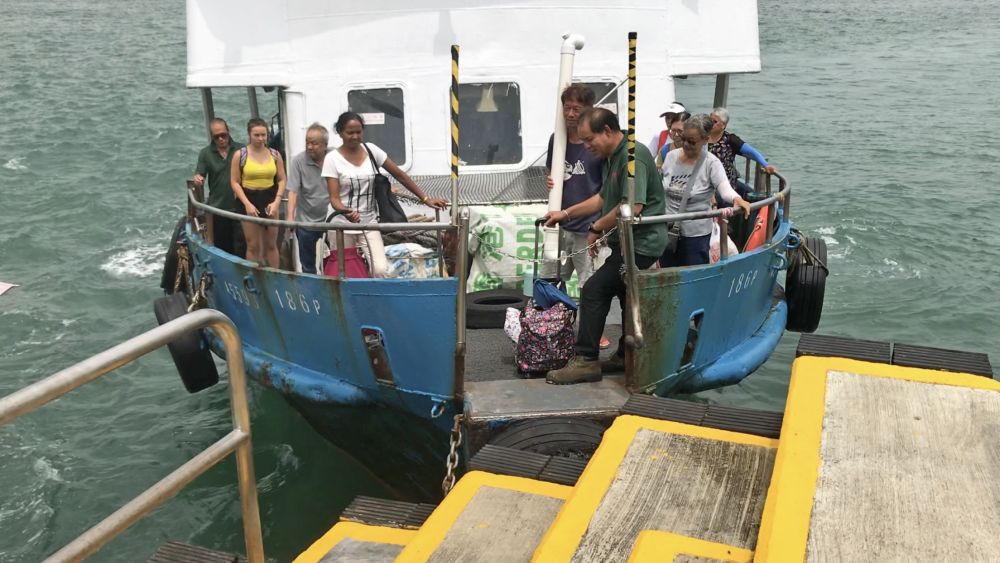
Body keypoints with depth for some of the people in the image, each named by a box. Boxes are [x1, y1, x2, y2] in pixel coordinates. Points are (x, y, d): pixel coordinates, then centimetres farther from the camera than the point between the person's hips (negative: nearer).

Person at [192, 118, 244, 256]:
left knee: (241, 247, 0)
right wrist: (197, 179, -21)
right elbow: (199, 176, 4)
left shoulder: (241, 150, 2)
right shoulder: (205, 153, 5)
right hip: (217, 208, 1)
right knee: (221, 247, 7)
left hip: (239, 207, -1)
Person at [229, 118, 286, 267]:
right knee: (253, 245, 4)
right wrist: (247, 204, -15)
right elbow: (235, 182, -5)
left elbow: (282, 180, 4)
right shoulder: (240, 155, -5)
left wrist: (277, 201, -10)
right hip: (250, 200, -2)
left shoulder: (275, 155, 2)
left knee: (271, 244, 10)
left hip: (269, 200, 2)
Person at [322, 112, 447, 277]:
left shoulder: (371, 150, 2)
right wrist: (345, 212, -36)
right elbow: (334, 197, -13)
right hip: (343, 225, -2)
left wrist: (425, 198, 2)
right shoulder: (333, 159, -6)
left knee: (380, 270, -16)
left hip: (369, 222, 2)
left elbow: (400, 175, 6)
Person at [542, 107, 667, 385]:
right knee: (627, 296, 18)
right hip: (631, 242, 11)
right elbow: (603, 198, 26)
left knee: (594, 291, -13)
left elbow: (633, 206, -28)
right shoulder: (612, 158, 15)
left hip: (639, 244, -11)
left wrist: (597, 228, -16)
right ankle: (626, 356, 30)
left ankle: (585, 361, -10)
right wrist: (566, 213, 21)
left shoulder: (632, 156, -19)